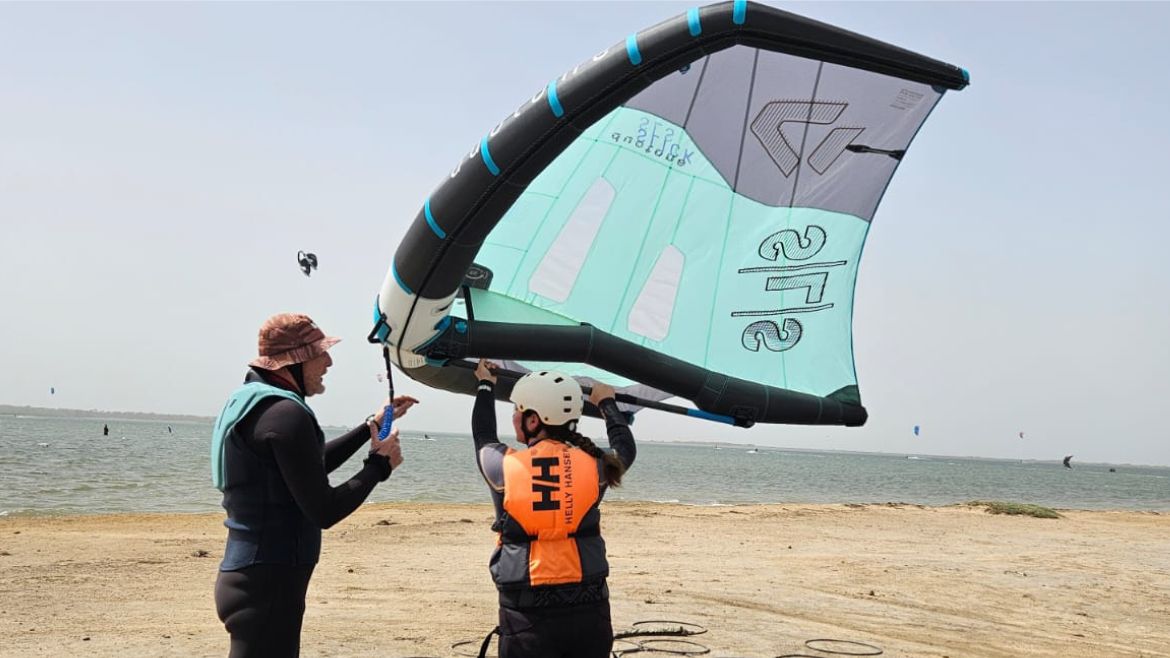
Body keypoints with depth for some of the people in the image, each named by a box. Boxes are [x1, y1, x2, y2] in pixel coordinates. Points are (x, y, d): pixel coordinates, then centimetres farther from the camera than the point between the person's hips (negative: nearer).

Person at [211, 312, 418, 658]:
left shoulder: (253, 401, 12)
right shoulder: (285, 414, -20)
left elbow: (311, 465, 26)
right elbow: (324, 510, -20)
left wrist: (372, 425, 25)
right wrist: (380, 463, -7)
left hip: (254, 576, 10)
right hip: (268, 584, -10)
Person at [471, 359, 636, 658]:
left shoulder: (504, 466, -4)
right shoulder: (593, 465, -2)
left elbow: (483, 438, 20)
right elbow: (625, 447, 22)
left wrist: (486, 386, 38)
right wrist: (607, 403, 41)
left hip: (526, 617, -2)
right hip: (589, 611, 2)